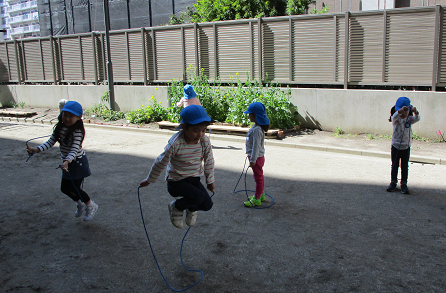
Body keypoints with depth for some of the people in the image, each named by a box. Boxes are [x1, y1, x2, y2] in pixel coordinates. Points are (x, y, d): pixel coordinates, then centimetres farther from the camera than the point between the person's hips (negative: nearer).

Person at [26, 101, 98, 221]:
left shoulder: (77, 132, -24)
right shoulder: (59, 128, -2)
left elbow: (74, 149, -32)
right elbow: (50, 142, -3)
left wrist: (67, 161, -46)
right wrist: (36, 150, -15)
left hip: (78, 162, -8)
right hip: (67, 162, 8)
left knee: (74, 188, -4)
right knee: (65, 188, 13)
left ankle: (91, 206, 19)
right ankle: (80, 204, 37)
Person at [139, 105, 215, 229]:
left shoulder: (205, 141, -13)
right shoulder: (175, 143, -26)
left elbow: (209, 162, 3)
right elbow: (161, 162, -13)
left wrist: (210, 181, 12)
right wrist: (149, 180, -1)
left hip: (194, 179, 5)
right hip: (176, 181, -5)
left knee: (207, 205, -5)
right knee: (199, 196, -26)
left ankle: (191, 209, 32)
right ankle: (176, 207, 6)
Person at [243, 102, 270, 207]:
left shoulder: (257, 129, -24)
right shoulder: (256, 127, 7)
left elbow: (256, 146, -26)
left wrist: (253, 160, -24)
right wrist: (251, 155, 25)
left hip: (257, 157, -10)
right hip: (258, 156, 10)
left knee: (258, 177, 0)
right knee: (259, 176, 20)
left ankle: (257, 199, 9)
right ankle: (261, 194, 34)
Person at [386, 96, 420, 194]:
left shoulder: (409, 119, -3)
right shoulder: (396, 119, -9)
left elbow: (417, 119, -22)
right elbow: (394, 117, -32)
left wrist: (416, 112, -44)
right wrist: (399, 111, -53)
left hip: (406, 147, 1)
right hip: (395, 146, -1)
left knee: (405, 167, 7)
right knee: (394, 166, 11)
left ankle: (404, 184, 17)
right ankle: (393, 182, 24)